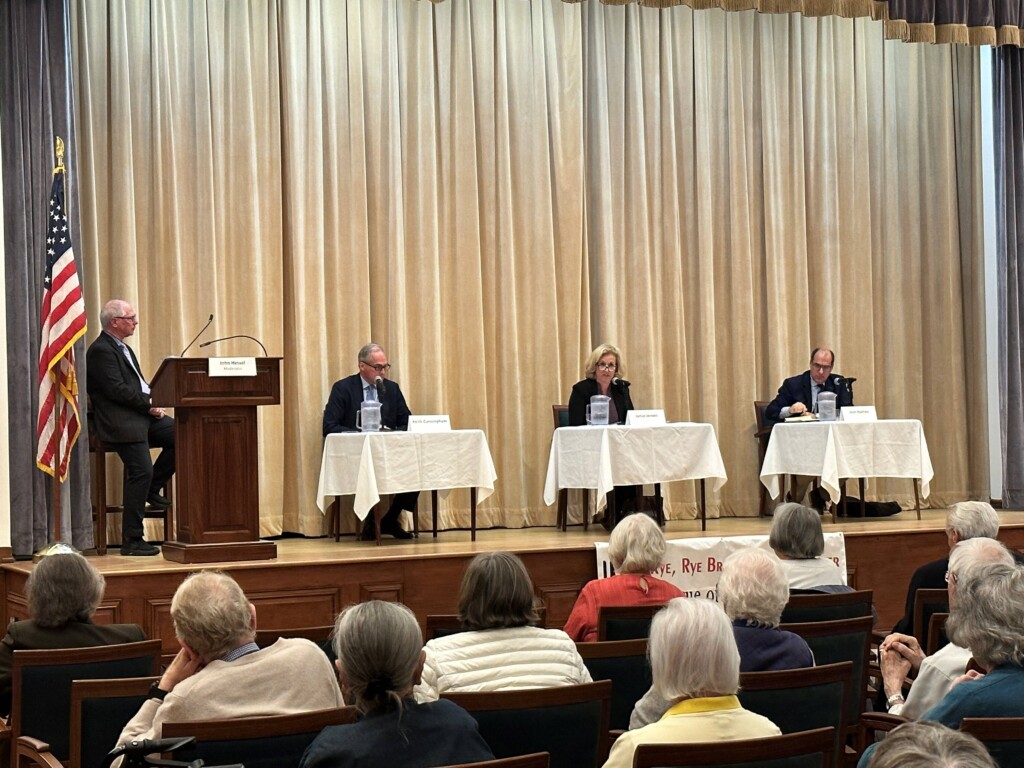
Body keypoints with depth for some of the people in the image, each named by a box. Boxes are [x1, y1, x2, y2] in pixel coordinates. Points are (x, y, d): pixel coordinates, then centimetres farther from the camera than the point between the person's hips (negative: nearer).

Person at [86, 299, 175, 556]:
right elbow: (117, 390, -19)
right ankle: (131, 541, -13)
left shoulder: (122, 348, 22)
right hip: (120, 422, -10)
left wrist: (152, 404, 3)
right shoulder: (101, 351, -10)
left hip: (141, 416, 10)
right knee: (141, 470, -19)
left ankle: (153, 488, 8)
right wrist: (149, 405, -13)